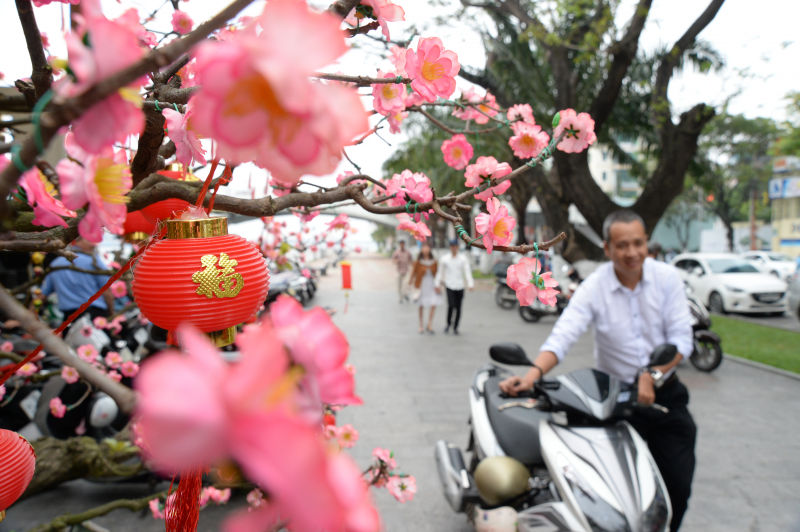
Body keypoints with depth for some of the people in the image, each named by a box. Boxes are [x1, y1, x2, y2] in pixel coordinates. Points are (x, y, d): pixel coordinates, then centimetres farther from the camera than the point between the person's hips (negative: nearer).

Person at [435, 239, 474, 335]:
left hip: (460, 286, 1)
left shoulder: (463, 259, 3)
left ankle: (455, 327, 20)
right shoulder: (444, 259, 5)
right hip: (449, 285, -1)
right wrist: (438, 284, 9)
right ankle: (448, 324, 6)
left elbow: (467, 272, -5)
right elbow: (440, 272, 12)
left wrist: (470, 284, -17)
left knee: (458, 308, 5)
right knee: (451, 305, -17)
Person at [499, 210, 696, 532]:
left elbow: (681, 338, -8)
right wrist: (533, 375, -40)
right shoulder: (594, 287, -13)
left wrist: (652, 376, -23)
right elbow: (562, 336, -24)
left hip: (663, 392, 2)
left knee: (678, 483, 4)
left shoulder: (666, 278, -7)